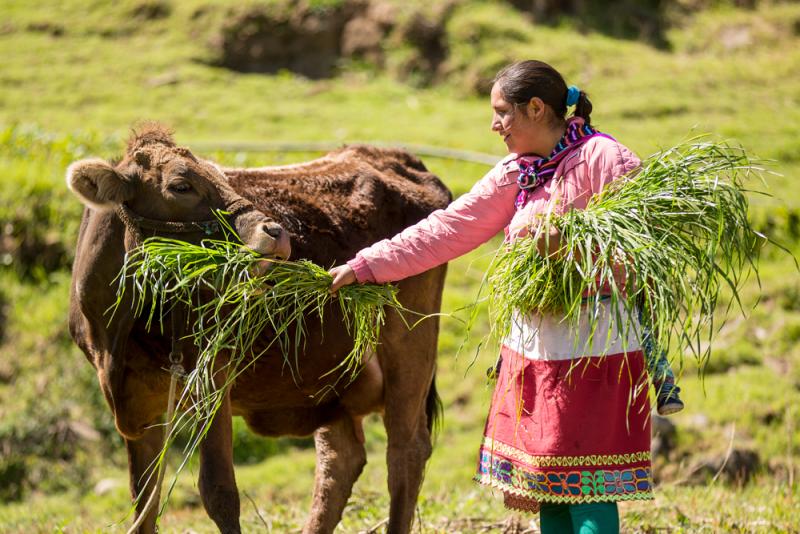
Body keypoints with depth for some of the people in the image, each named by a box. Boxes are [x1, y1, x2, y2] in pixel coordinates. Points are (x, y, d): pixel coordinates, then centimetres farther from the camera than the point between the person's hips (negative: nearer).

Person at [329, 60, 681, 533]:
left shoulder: (604, 158, -9)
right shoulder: (514, 175, 13)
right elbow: (446, 230, 13)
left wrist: (567, 245, -27)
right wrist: (365, 266, 10)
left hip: (595, 349, -7)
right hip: (535, 348, 7)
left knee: (588, 491, -8)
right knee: (548, 490, 9)